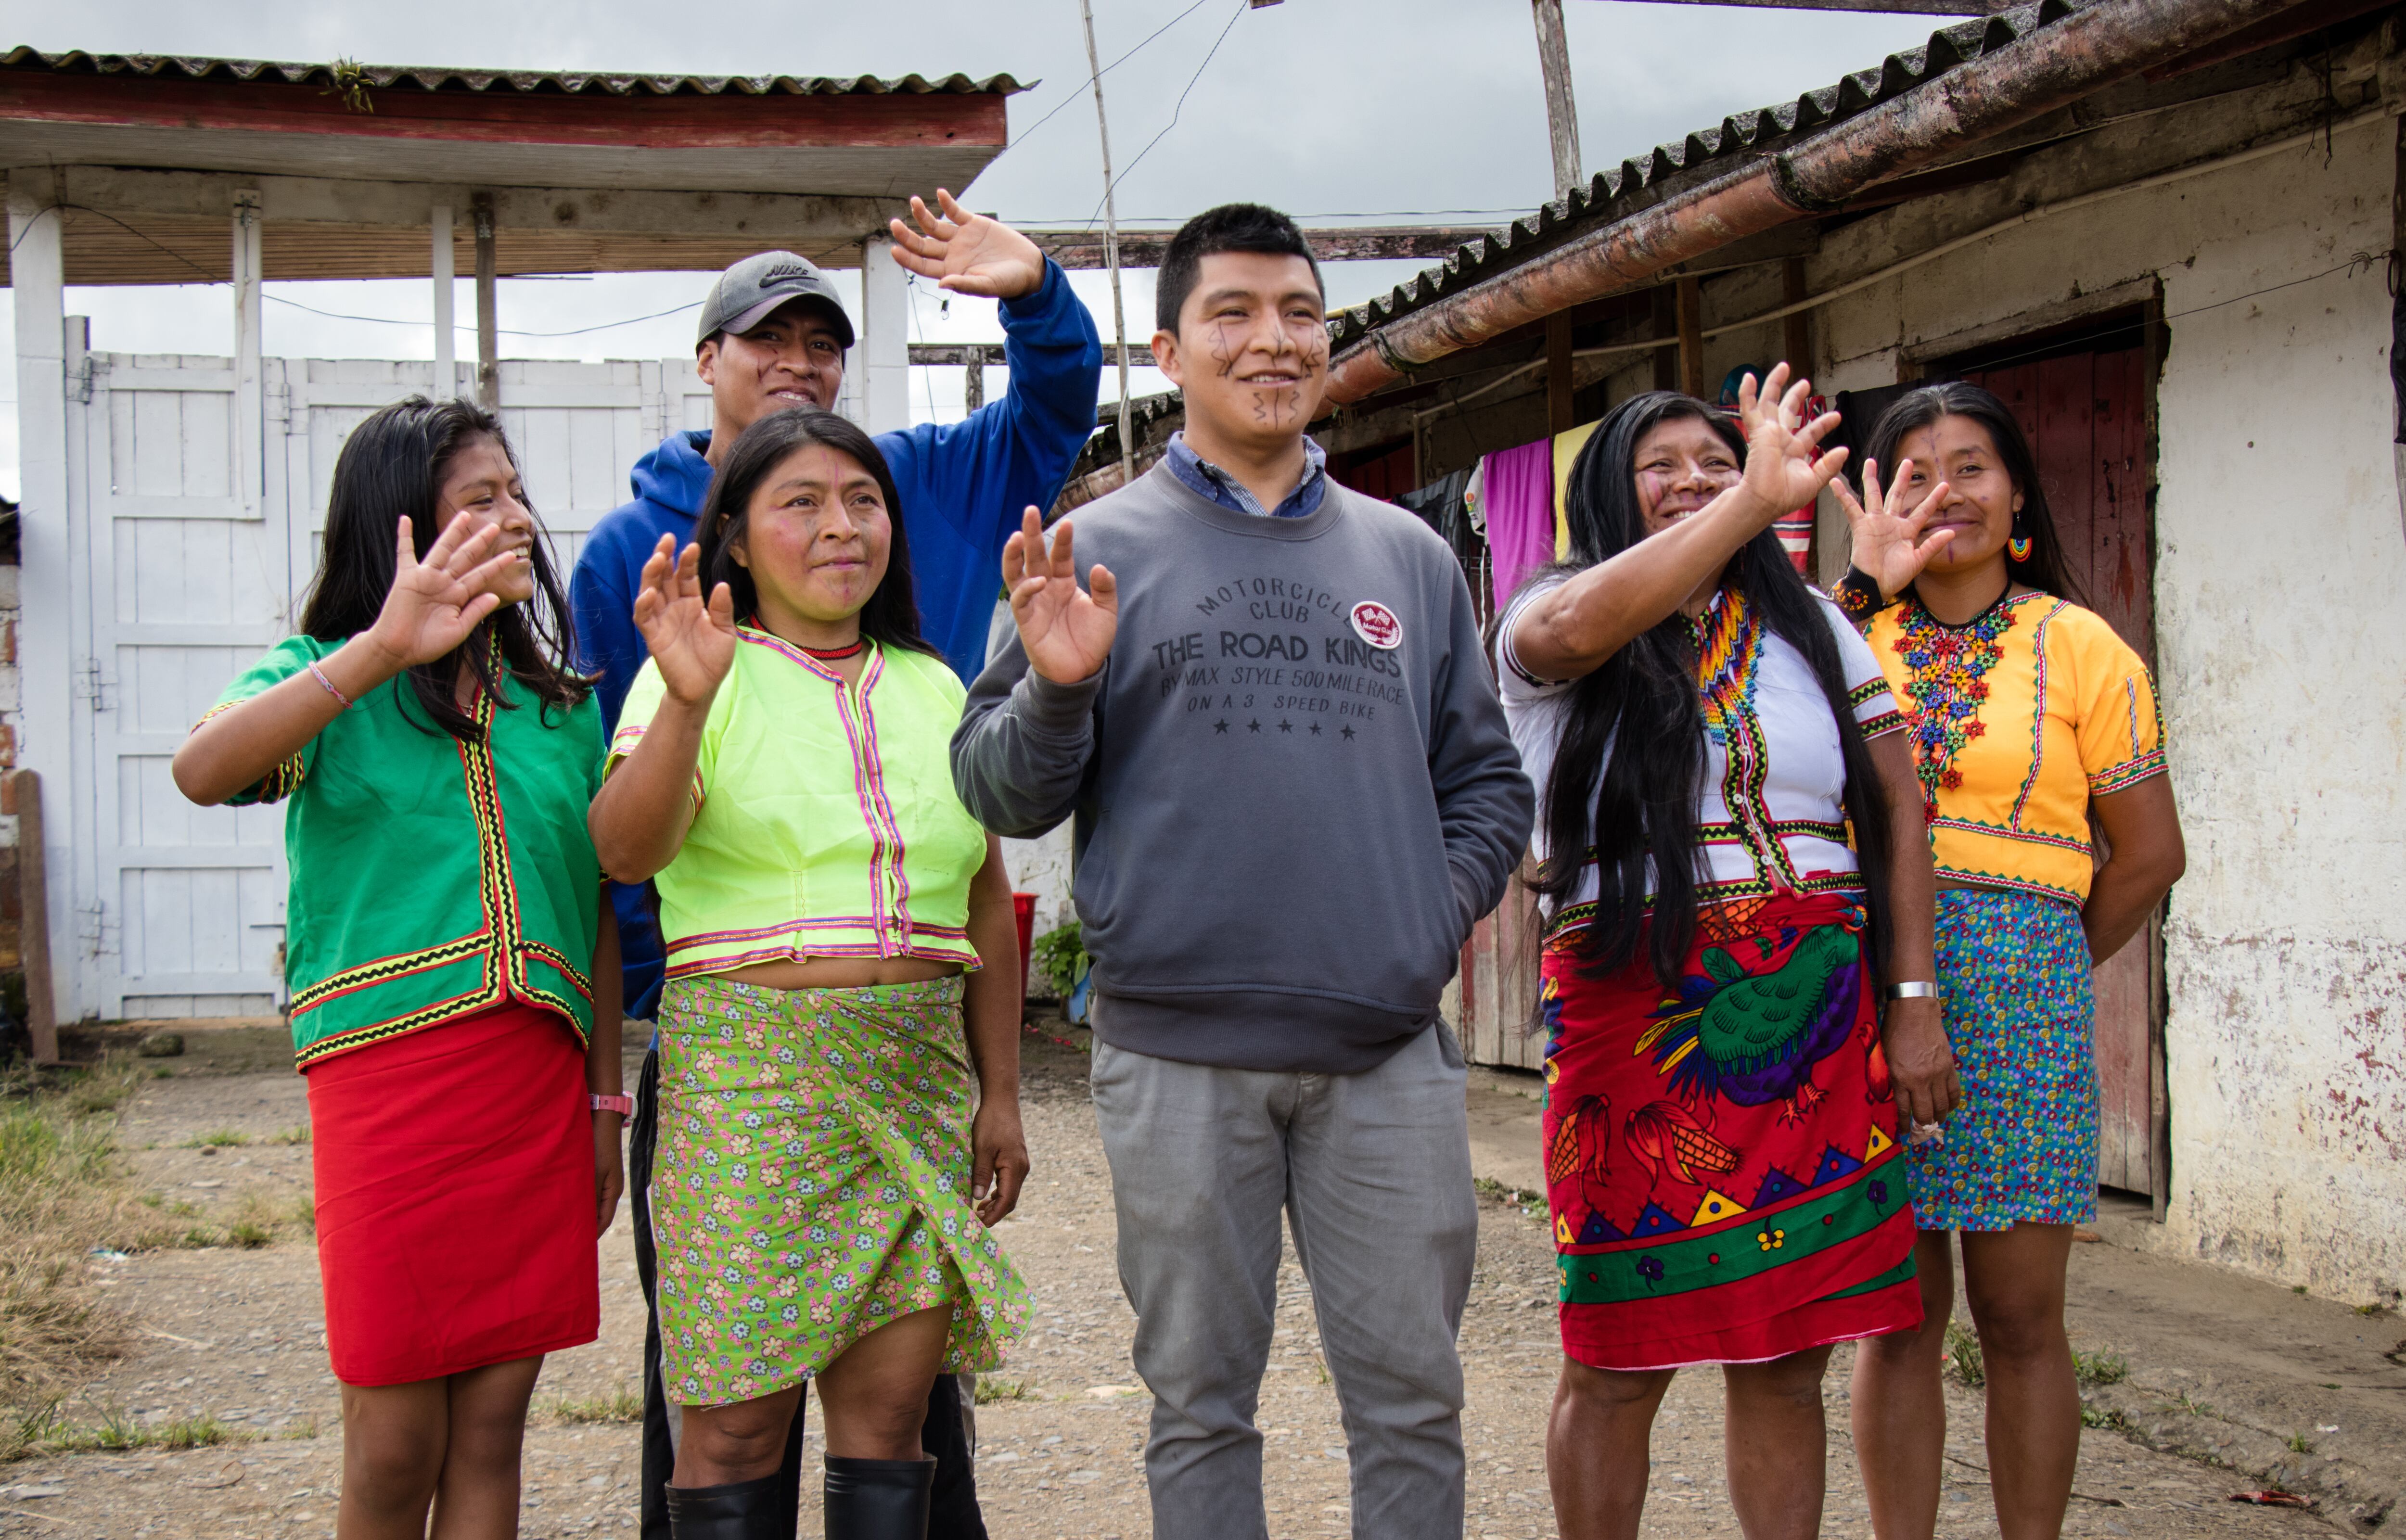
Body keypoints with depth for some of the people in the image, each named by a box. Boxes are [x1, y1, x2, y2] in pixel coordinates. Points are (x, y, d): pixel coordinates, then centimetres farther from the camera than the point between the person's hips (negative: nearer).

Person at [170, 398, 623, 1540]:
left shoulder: (562, 706, 14)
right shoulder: (328, 679, 0)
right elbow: (202, 771, -22)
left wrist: (605, 1104, 12)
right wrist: (385, 650, -34)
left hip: (540, 1085, 4)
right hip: (386, 1070, -4)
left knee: (492, 1426, 7)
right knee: (395, 1445, 1)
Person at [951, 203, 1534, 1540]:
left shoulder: (1410, 557, 13)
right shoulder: (1101, 552, 5)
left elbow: (1487, 776, 18)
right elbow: (1003, 793, 1)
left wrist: (1448, 907, 2)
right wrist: (1057, 689, -18)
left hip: (1389, 1047, 2)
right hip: (1180, 1051, -2)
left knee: (1412, 1396, 7)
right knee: (1202, 1403, 9)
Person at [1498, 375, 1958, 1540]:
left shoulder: (1811, 628, 15)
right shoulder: (1549, 612, 3)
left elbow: (1895, 812, 12)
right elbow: (1577, 628, -23)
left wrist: (1915, 1003, 4)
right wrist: (1756, 501, -26)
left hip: (1817, 1025, 3)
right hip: (1637, 1018, -3)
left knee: (1788, 1362, 6)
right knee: (1617, 1364, 2)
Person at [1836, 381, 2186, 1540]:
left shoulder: (2079, 648, 5)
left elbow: (2149, 852, 8)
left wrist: (2042, 965, 8)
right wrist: (1866, 584, -10)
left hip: (2019, 993, -1)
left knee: (2018, 1314, 3)